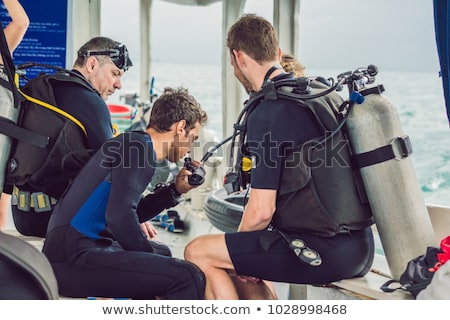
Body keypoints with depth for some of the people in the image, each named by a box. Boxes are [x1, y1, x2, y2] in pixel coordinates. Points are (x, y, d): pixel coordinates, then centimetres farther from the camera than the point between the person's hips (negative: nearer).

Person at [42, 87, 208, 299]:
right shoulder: (139, 146, -11)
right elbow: (119, 216, -22)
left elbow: (132, 211, 26)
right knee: (187, 277, -23)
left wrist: (174, 190, 18)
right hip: (72, 259, -11)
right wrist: (147, 254, -7)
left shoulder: (133, 144, 19)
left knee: (161, 253, 34)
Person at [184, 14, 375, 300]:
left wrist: (236, 247, 5)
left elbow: (261, 210, -17)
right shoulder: (326, 94, 13)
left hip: (322, 250, -9)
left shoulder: (267, 115, -15)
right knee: (241, 264, 26)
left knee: (198, 253, 1)